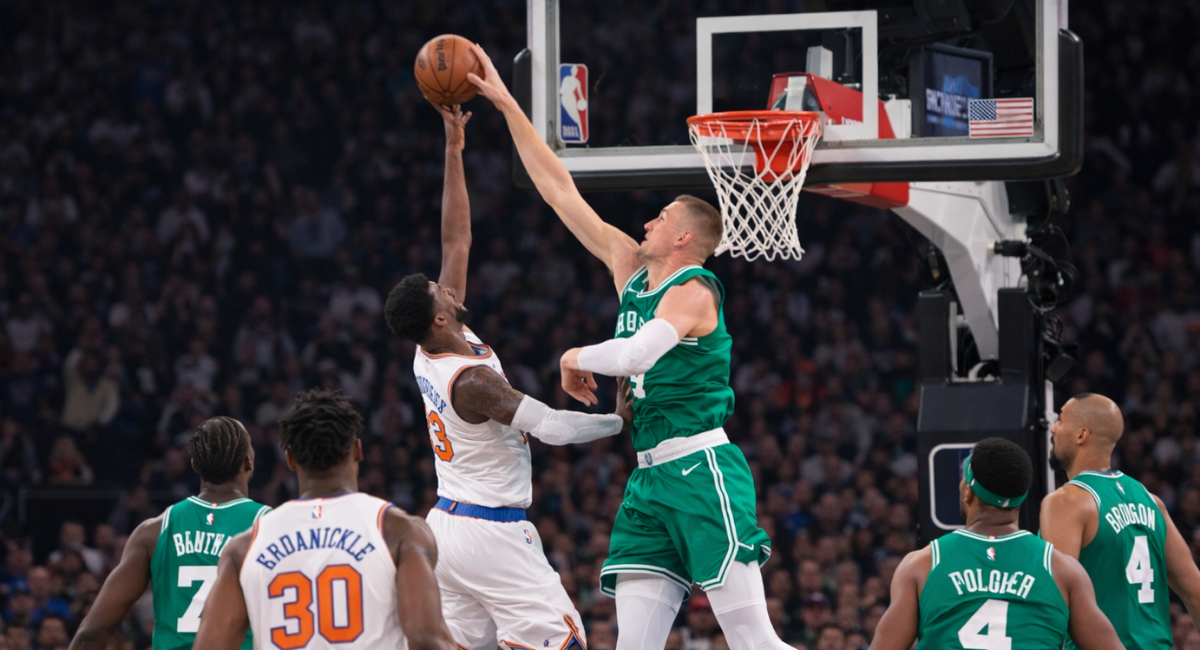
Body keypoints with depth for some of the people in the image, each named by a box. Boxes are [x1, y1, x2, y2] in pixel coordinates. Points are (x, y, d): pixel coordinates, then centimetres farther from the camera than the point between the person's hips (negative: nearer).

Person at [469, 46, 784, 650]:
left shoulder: (693, 289, -8)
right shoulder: (631, 269, 15)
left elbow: (637, 353, -28)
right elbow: (559, 189, 19)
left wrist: (577, 359, -8)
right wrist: (506, 105, 19)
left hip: (702, 468, -8)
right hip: (650, 477, 8)